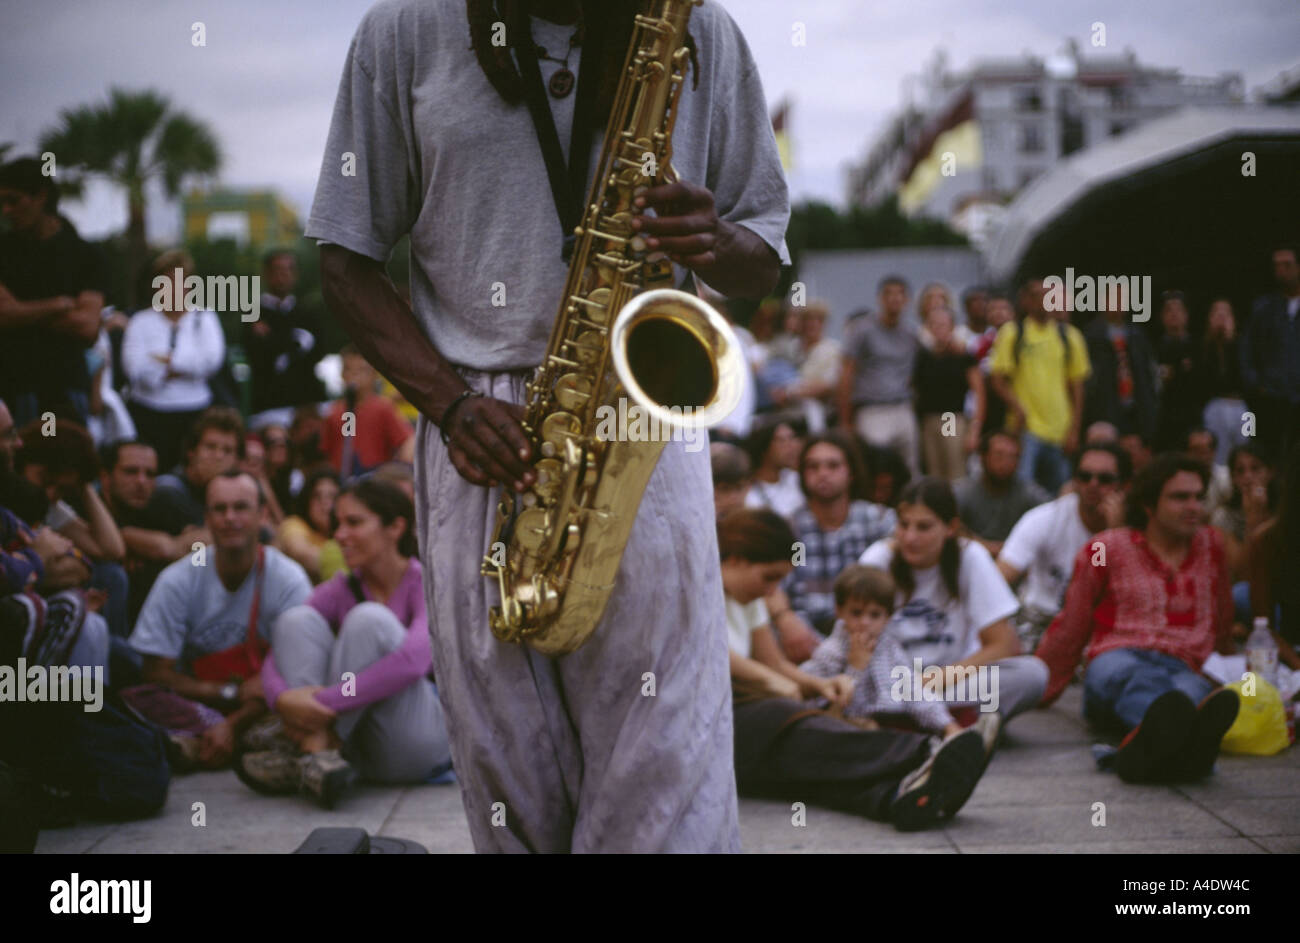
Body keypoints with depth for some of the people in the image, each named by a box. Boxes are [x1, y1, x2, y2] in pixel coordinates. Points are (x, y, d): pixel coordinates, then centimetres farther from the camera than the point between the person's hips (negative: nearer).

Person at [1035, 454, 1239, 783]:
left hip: (1185, 668, 2)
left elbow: (1223, 626, 33)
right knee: (1142, 679, -41)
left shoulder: (1211, 546, 22)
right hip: (1115, 661, -1)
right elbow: (1068, 631, 19)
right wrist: (1037, 692, 22)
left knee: (1193, 692, -39)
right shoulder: (1106, 549, 13)